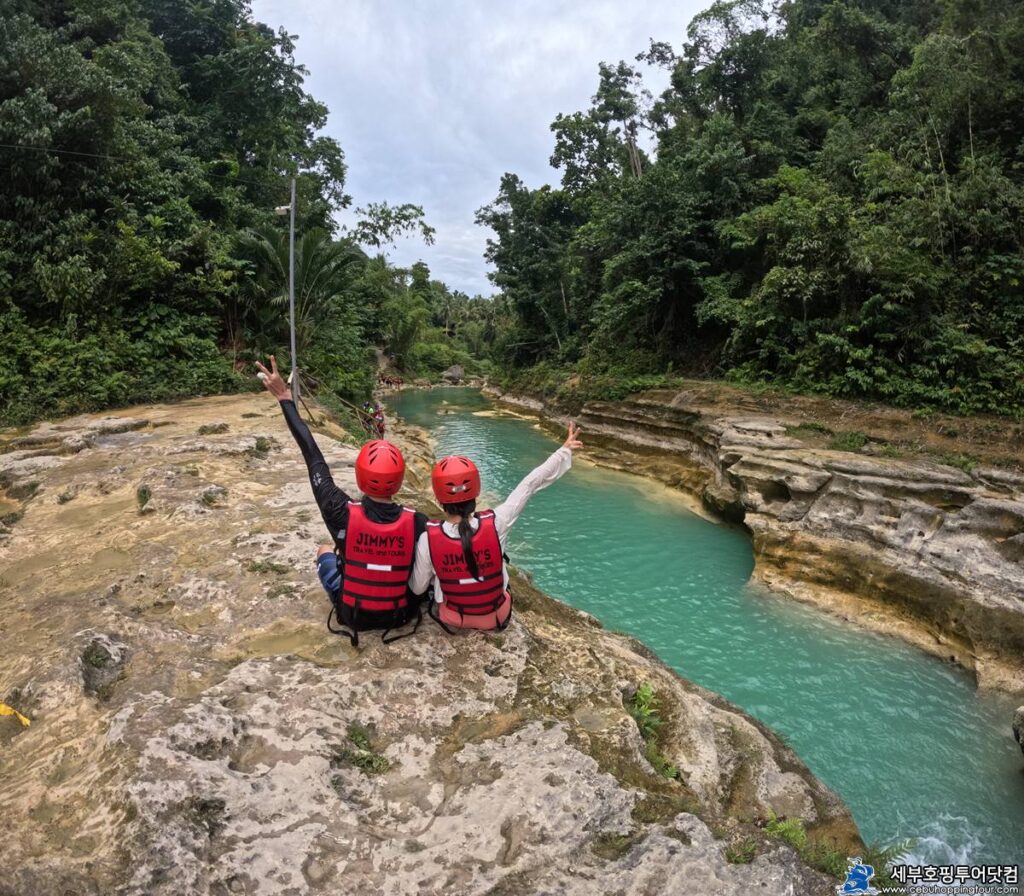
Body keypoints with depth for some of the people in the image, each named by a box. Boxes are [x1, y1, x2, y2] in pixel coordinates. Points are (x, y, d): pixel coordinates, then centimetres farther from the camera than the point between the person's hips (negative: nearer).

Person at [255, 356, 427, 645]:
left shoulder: (343, 515, -27)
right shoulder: (417, 522, -26)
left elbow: (313, 458, -19)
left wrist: (286, 400, -12)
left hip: (352, 614, 0)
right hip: (401, 615, 0)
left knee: (324, 550, 25)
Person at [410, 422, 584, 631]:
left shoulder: (427, 539, -26)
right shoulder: (495, 524, -28)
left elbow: (417, 588, -12)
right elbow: (530, 485, -18)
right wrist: (565, 450, -7)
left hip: (452, 620, 0)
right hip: (496, 619, 0)